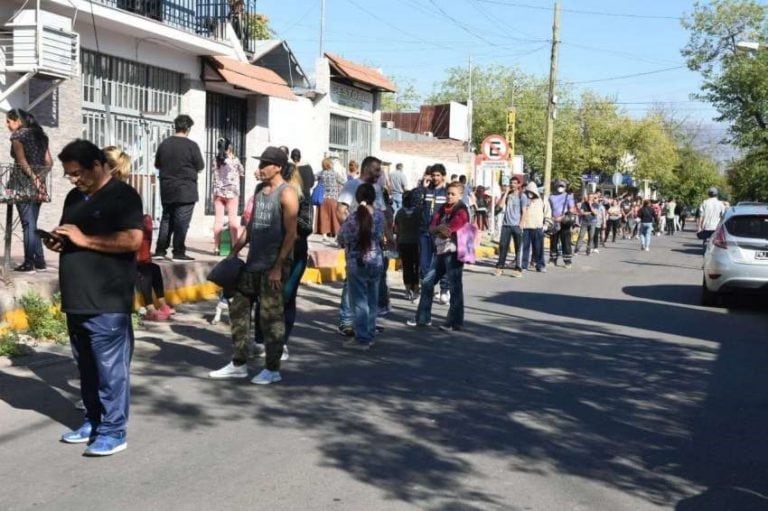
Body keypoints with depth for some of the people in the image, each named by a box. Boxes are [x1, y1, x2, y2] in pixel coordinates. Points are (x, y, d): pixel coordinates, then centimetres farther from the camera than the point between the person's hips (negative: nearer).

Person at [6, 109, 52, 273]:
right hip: (38, 187, 7)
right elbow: (49, 162, 11)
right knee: (33, 224, 12)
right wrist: (40, 177, 4)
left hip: (24, 186, -7)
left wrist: (33, 178, -10)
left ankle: (29, 263, -3)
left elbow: (22, 161, -16)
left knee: (28, 224, -5)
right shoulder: (40, 135, 15)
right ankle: (40, 262, 11)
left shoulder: (17, 135, -5)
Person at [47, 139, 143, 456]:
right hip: (76, 300, 8)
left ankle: (114, 431, 5)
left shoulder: (122, 195, -8)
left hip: (108, 303, -8)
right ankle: (93, 422, 27)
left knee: (111, 369, -2)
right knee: (86, 368, 16)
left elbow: (133, 240, -20)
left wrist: (85, 240, -19)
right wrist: (58, 241, 3)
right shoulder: (75, 197, 16)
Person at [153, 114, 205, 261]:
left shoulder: (164, 144, 2)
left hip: (167, 189, 5)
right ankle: (179, 253, 1)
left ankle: (160, 251, 13)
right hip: (186, 190, -5)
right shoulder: (191, 145, -11)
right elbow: (200, 167, -5)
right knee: (182, 222, 0)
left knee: (166, 219, 14)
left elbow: (157, 164, 12)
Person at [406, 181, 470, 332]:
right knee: (427, 282, 11)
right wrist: (440, 228, -16)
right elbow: (431, 227, 3)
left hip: (453, 253, -8)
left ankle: (455, 323, 7)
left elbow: (449, 230, -21)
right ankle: (423, 318, 21)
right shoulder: (442, 208, 13)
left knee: (455, 287, -1)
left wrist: (438, 229, -4)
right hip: (440, 251, 8)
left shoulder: (461, 211, -10)